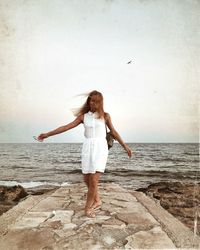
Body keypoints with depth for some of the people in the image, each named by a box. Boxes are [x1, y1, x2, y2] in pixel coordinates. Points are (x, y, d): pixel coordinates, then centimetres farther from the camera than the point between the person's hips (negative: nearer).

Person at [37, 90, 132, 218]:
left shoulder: (105, 115, 5)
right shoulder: (83, 116, 8)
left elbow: (114, 132, 12)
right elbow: (67, 127, 5)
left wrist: (125, 146, 10)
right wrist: (47, 134, 1)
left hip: (100, 148, -3)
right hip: (88, 148, 3)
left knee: (94, 180, -10)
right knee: (87, 179, 5)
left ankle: (88, 207, 7)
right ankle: (97, 200, 28)